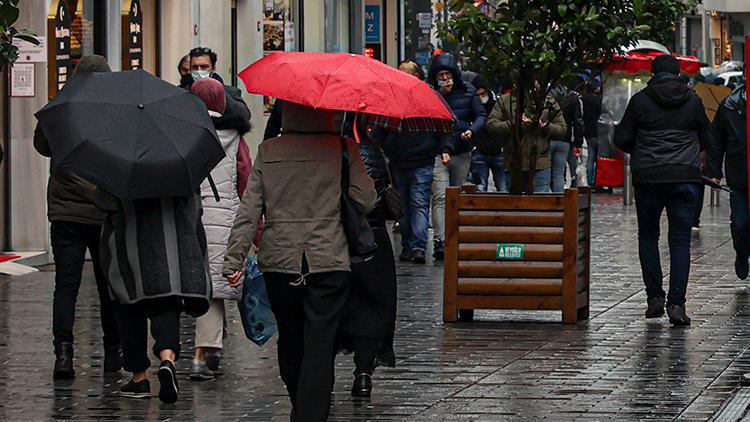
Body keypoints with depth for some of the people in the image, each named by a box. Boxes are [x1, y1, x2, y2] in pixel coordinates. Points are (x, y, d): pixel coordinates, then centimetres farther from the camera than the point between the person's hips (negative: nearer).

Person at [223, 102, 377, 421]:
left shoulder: (268, 152, 1)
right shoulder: (343, 149, -5)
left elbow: (248, 211, -2)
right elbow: (366, 201, -3)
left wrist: (233, 259, -1)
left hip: (279, 263, 2)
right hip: (329, 263, -2)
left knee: (290, 339, 18)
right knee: (319, 344, -3)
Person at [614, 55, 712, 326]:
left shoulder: (640, 100, -2)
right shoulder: (693, 101, 4)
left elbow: (621, 139, 1)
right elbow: (706, 139, 13)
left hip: (648, 178, -1)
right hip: (685, 178, 1)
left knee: (648, 237, 15)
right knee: (680, 241, 1)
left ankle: (654, 297, 10)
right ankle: (676, 303, -9)